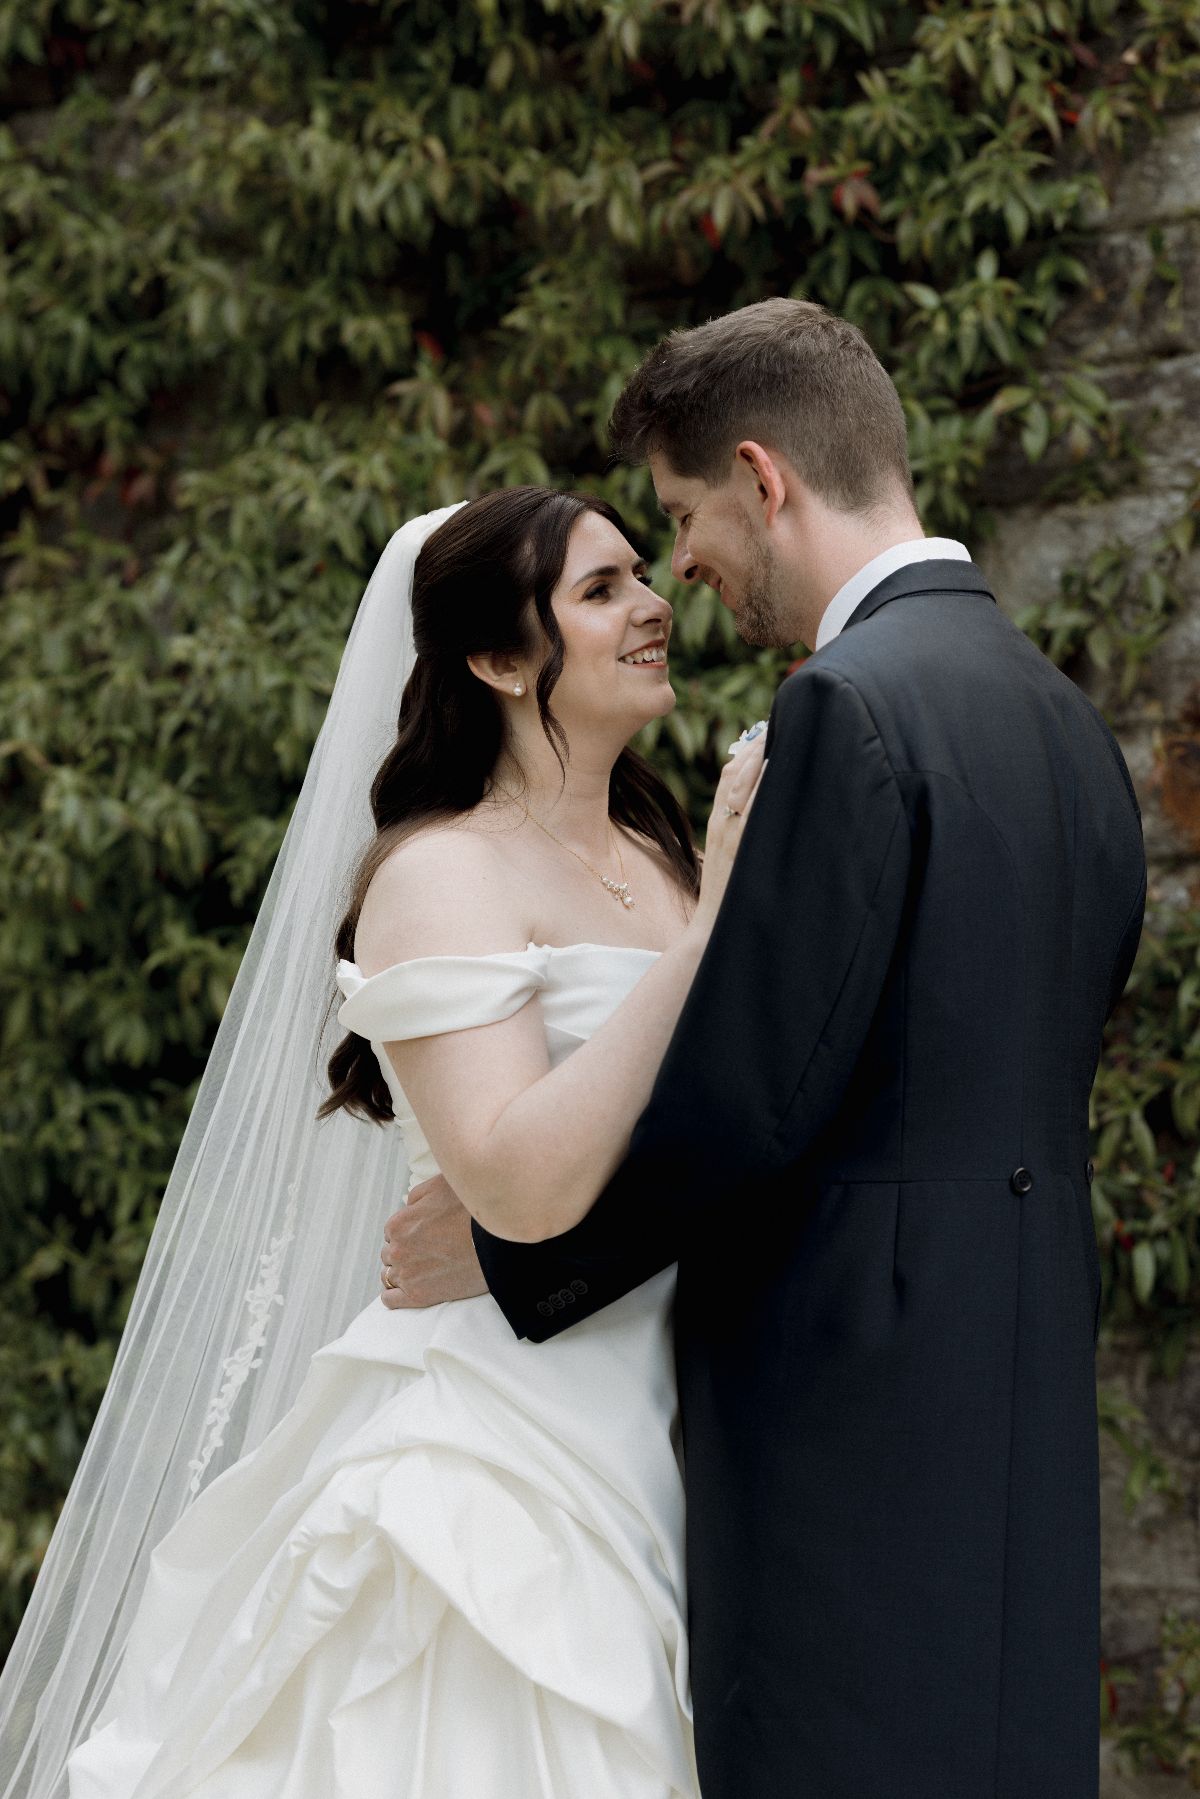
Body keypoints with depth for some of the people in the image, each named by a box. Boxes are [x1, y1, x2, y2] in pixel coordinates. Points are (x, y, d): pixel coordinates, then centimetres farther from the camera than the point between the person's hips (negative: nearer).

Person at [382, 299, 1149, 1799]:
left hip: (856, 1412, -9)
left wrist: (502, 1250, -4)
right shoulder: (1065, 718, 15)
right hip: (1025, 1394, 9)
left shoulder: (847, 712, -14)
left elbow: (743, 1097, -18)